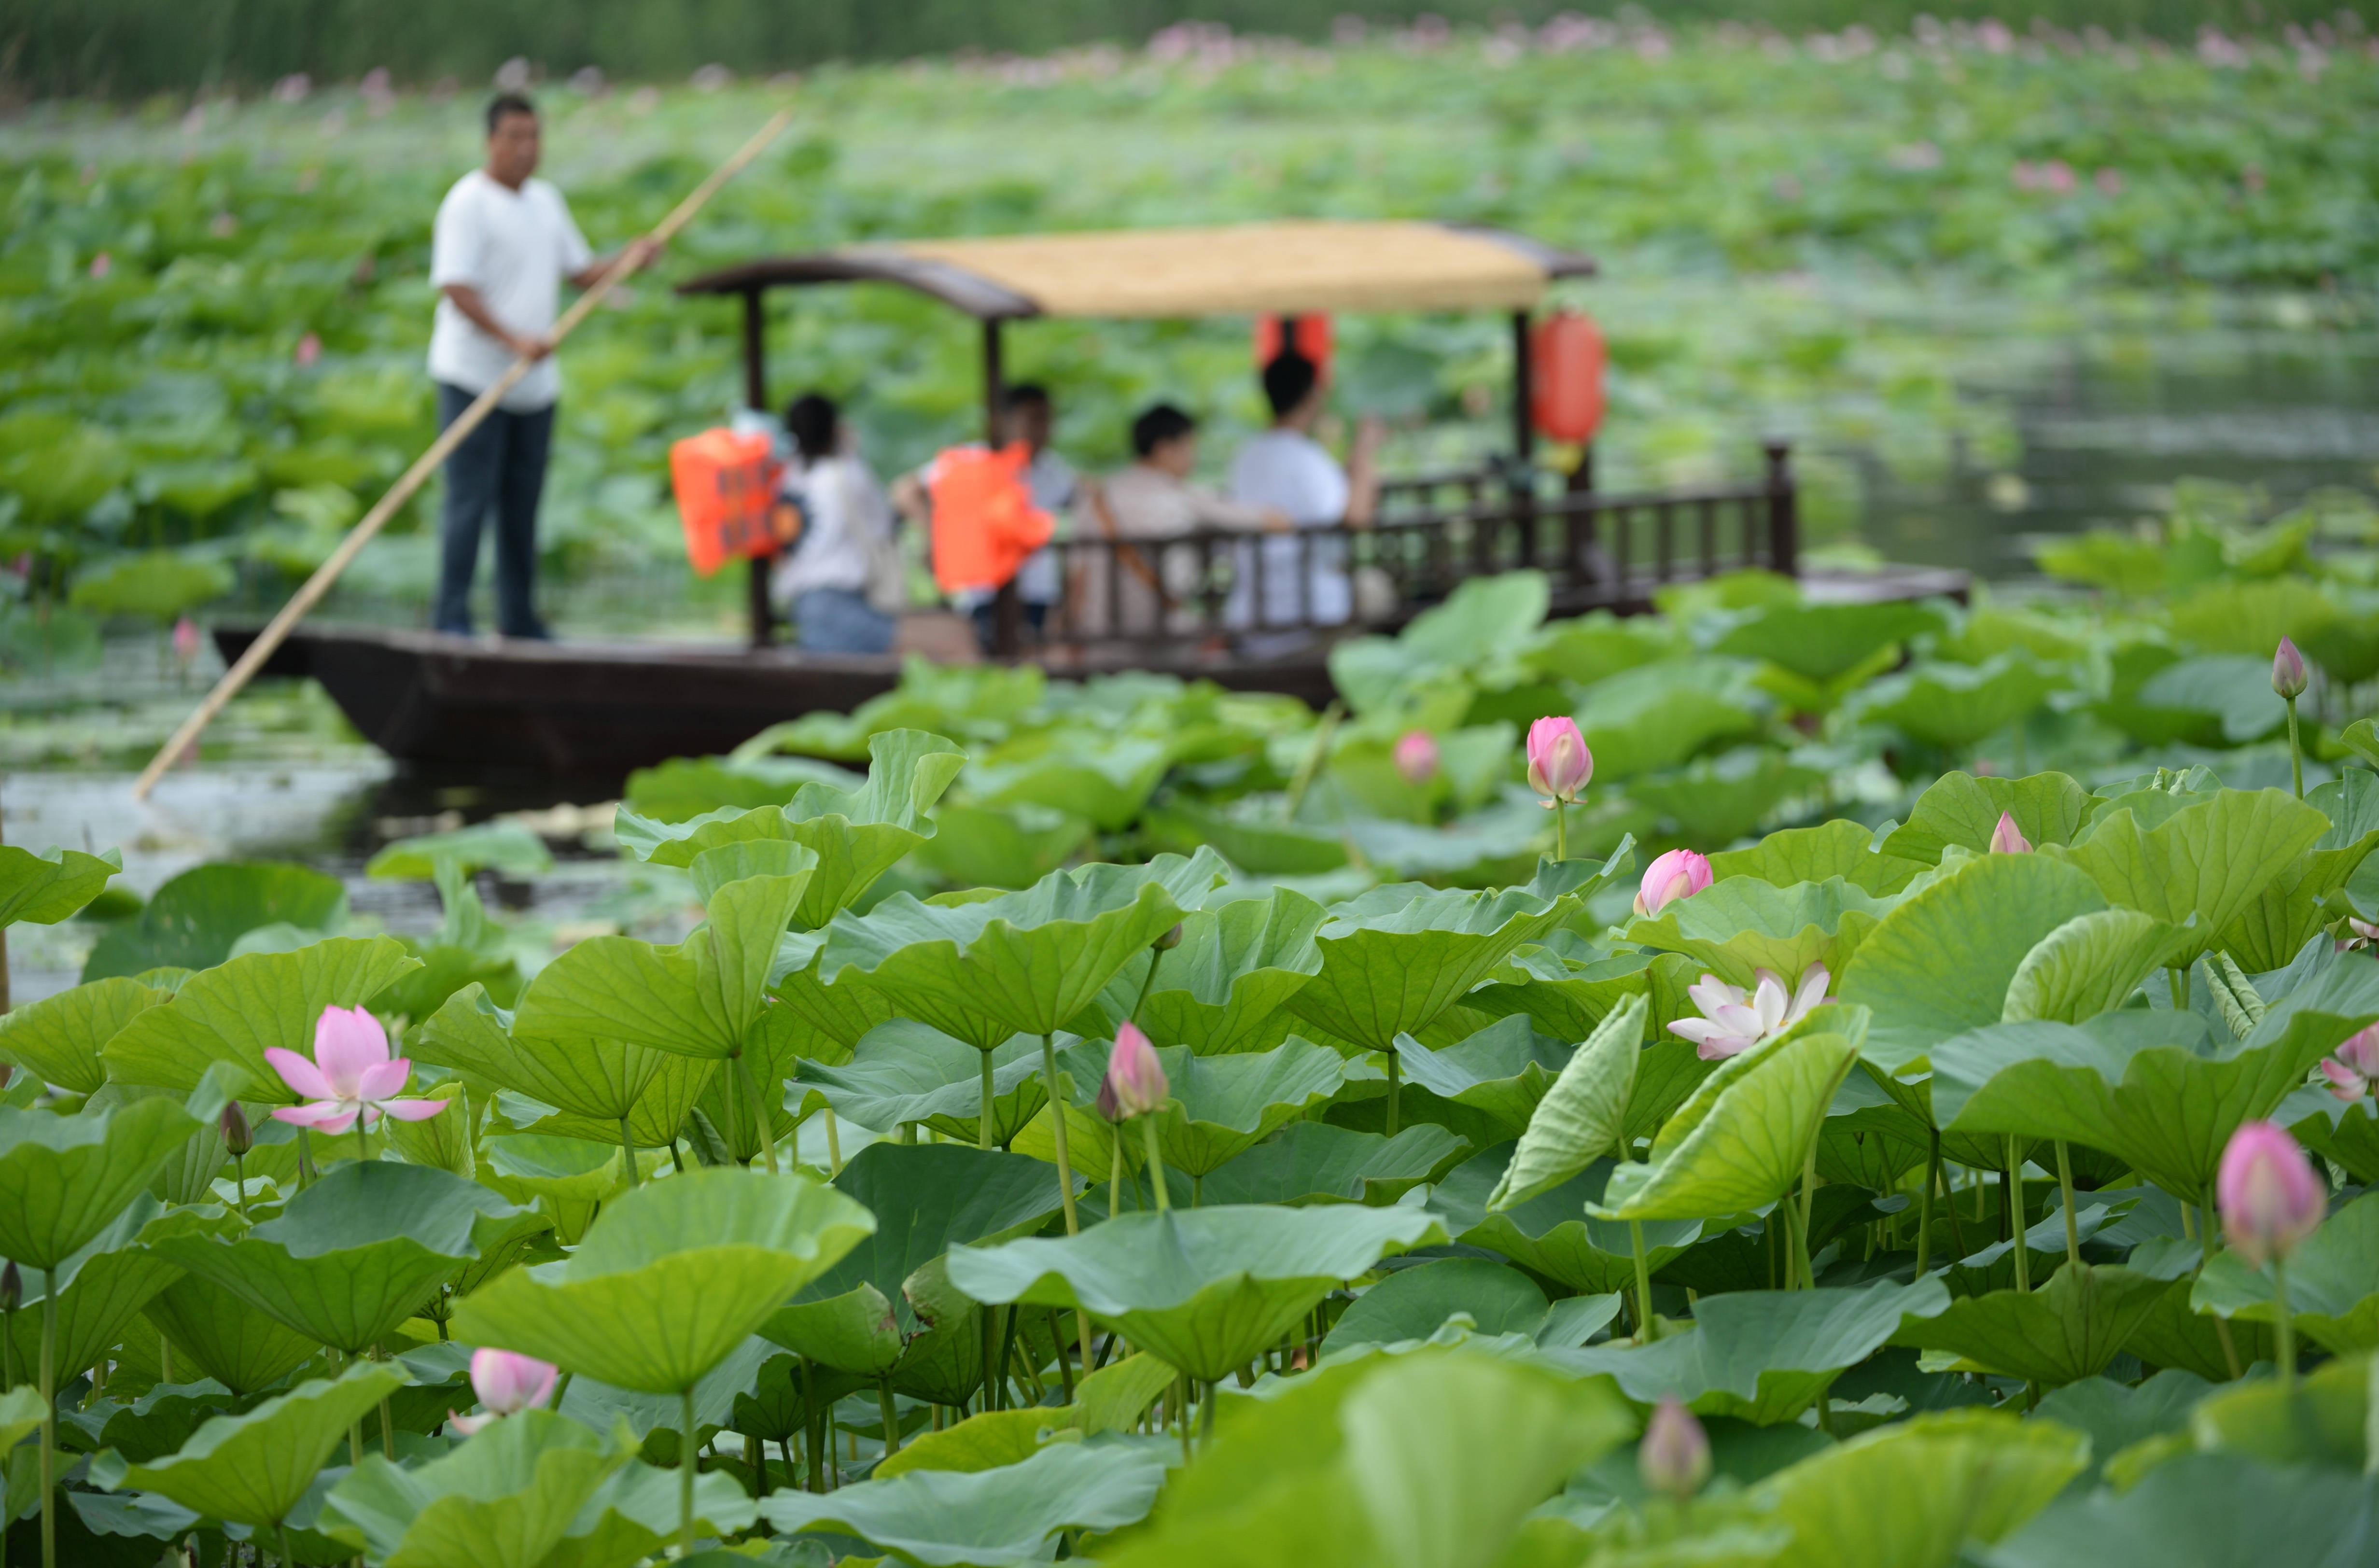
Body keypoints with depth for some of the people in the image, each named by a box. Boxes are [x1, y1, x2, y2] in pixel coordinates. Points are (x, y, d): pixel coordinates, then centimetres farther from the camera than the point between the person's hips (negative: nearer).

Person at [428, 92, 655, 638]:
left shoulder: (546, 200, 14)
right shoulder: (468, 203, -10)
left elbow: (580, 271, 17)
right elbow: (455, 288, -18)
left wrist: (627, 261, -4)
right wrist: (515, 339, -27)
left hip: (534, 382, 7)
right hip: (473, 376, -7)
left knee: (523, 505, 10)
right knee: (470, 501, -8)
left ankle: (519, 619, 17)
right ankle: (451, 619, -4)